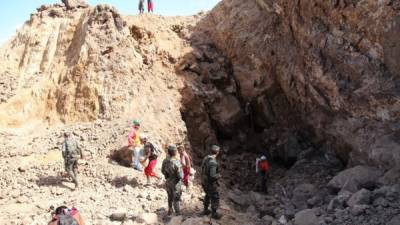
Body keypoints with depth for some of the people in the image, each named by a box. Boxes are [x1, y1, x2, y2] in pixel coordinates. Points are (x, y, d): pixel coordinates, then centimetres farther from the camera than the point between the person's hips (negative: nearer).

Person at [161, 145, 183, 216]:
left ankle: (170, 211, 44)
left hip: (168, 182, 6)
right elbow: (180, 176, -26)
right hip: (175, 183, -6)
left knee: (170, 198, 26)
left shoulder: (165, 161, -10)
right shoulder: (176, 162, -29)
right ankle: (178, 213, 22)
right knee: (176, 199, 10)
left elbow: (163, 171, 6)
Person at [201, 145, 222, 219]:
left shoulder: (205, 158, -4)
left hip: (204, 181, 8)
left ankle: (205, 210, 42)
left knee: (208, 195, 28)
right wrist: (219, 175, -13)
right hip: (210, 183, -8)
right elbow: (212, 176, -32)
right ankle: (214, 213, 24)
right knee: (215, 198, 10)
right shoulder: (213, 162, -31)